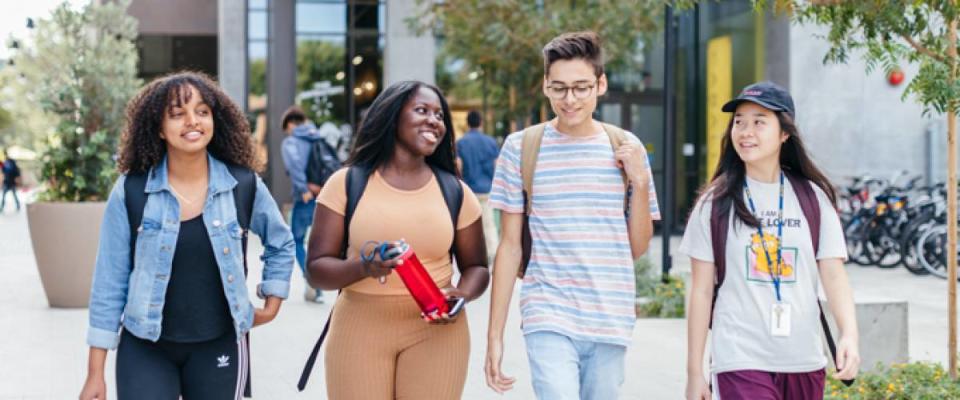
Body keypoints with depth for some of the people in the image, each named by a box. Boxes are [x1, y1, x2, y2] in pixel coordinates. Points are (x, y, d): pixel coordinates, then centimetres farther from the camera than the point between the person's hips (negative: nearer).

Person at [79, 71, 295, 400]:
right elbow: (110, 280, -3)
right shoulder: (130, 191, -7)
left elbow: (281, 244, 16)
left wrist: (271, 305, 10)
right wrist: (95, 372, -3)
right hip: (145, 348, -1)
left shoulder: (244, 186, -3)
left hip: (219, 347, 1)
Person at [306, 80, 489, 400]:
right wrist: (362, 267, -23)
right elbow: (316, 268, -2)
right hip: (360, 332, -1)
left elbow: (476, 266, 13)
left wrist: (462, 295, -9)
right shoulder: (347, 183, 0)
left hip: (435, 333, 1)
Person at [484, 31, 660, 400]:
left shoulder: (625, 148, 4)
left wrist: (639, 181, -6)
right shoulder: (520, 148, -1)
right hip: (549, 321, -2)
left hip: (611, 325, 3)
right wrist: (495, 334, 0)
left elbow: (638, 247, 8)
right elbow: (510, 246, 3)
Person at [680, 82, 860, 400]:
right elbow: (701, 290, 2)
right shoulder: (716, 203, 1)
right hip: (740, 362, -3)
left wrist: (849, 334, -18)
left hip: (804, 362, 3)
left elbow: (833, 274, 0)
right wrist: (694, 372, 0)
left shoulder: (813, 198, 5)